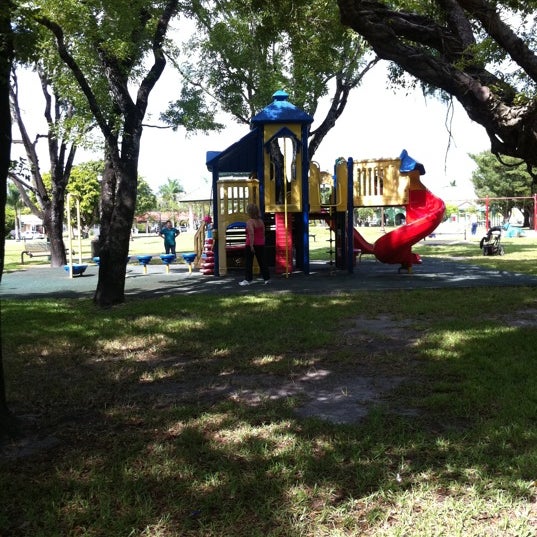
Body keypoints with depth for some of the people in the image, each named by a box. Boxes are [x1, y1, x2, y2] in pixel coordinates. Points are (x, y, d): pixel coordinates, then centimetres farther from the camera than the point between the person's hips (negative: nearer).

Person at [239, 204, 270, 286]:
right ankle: (267, 278, 13)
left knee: (248, 263, 2)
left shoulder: (250, 222, -14)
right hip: (260, 244, 6)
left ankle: (248, 280, 3)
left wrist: (251, 246, -22)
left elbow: (251, 234, -22)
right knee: (262, 261, 11)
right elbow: (263, 233, 11)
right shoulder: (261, 221, 7)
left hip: (251, 245, -6)